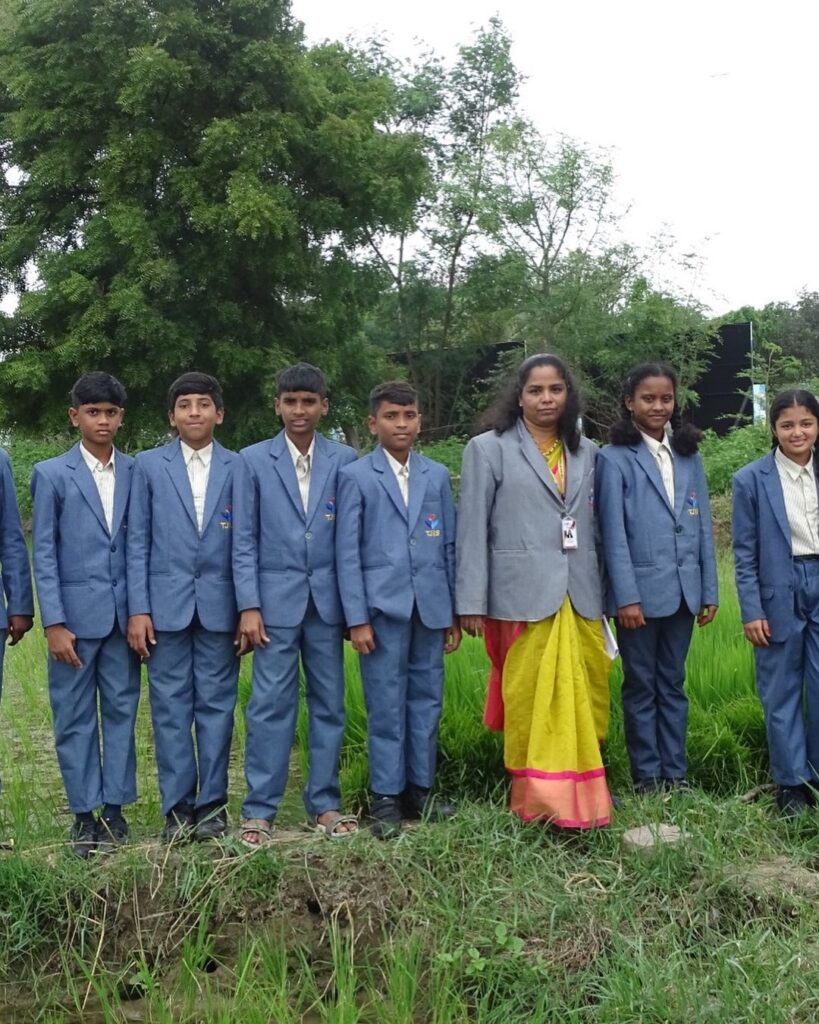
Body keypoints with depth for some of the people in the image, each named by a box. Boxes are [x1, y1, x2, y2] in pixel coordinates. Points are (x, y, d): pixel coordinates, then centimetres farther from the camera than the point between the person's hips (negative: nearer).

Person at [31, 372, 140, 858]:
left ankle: (115, 808, 17)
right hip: (75, 614, -2)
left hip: (124, 614, 2)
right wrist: (54, 623, -8)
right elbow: (44, 554, -2)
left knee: (121, 711, 7)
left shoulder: (137, 472, 5)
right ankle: (85, 814, 14)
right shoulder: (51, 474, 0)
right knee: (75, 717, 5)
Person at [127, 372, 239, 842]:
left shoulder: (238, 467, 3)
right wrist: (138, 609, -3)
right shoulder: (148, 465, 5)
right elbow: (138, 541, 3)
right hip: (166, 604, 1)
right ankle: (178, 807, 12)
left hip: (219, 605, 0)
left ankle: (212, 804, 14)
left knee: (216, 705, 5)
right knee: (171, 708, 4)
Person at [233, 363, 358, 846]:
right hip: (275, 600, -1)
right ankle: (260, 810, 8)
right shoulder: (254, 460, 2)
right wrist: (249, 606, -6)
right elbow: (244, 540, 1)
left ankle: (325, 803, 18)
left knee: (330, 703, 7)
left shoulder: (344, 460, 4)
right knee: (270, 706, -1)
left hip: (327, 601, 2)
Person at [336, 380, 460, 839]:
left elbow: (450, 546, 13)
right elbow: (348, 552, -2)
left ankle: (421, 789, 19)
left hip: (430, 607, 3)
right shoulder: (356, 477, 1)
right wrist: (357, 619, -7)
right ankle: (386, 798, 9)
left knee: (427, 702, 8)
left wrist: (454, 612, 10)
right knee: (387, 707, 0)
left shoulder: (438, 475, 11)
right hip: (383, 608, -3)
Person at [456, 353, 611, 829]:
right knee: (531, 700, 0)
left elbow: (595, 525, 15)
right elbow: (473, 529, -2)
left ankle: (584, 790, 18)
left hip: (580, 595, 4)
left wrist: (604, 592, 10)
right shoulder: (489, 449, 2)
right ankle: (538, 799, 9)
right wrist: (472, 603, -7)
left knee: (584, 698, 5)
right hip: (524, 595, -4)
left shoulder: (587, 452, 14)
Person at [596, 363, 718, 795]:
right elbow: (613, 533, -8)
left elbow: (703, 527, 10)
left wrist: (709, 590, 6)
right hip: (640, 592, -4)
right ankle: (647, 778, 14)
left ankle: (675, 774, 18)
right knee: (641, 686, 6)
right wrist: (626, 596, -14)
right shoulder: (614, 459, -3)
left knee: (673, 685, 11)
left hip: (682, 591, 4)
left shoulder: (688, 456, 10)